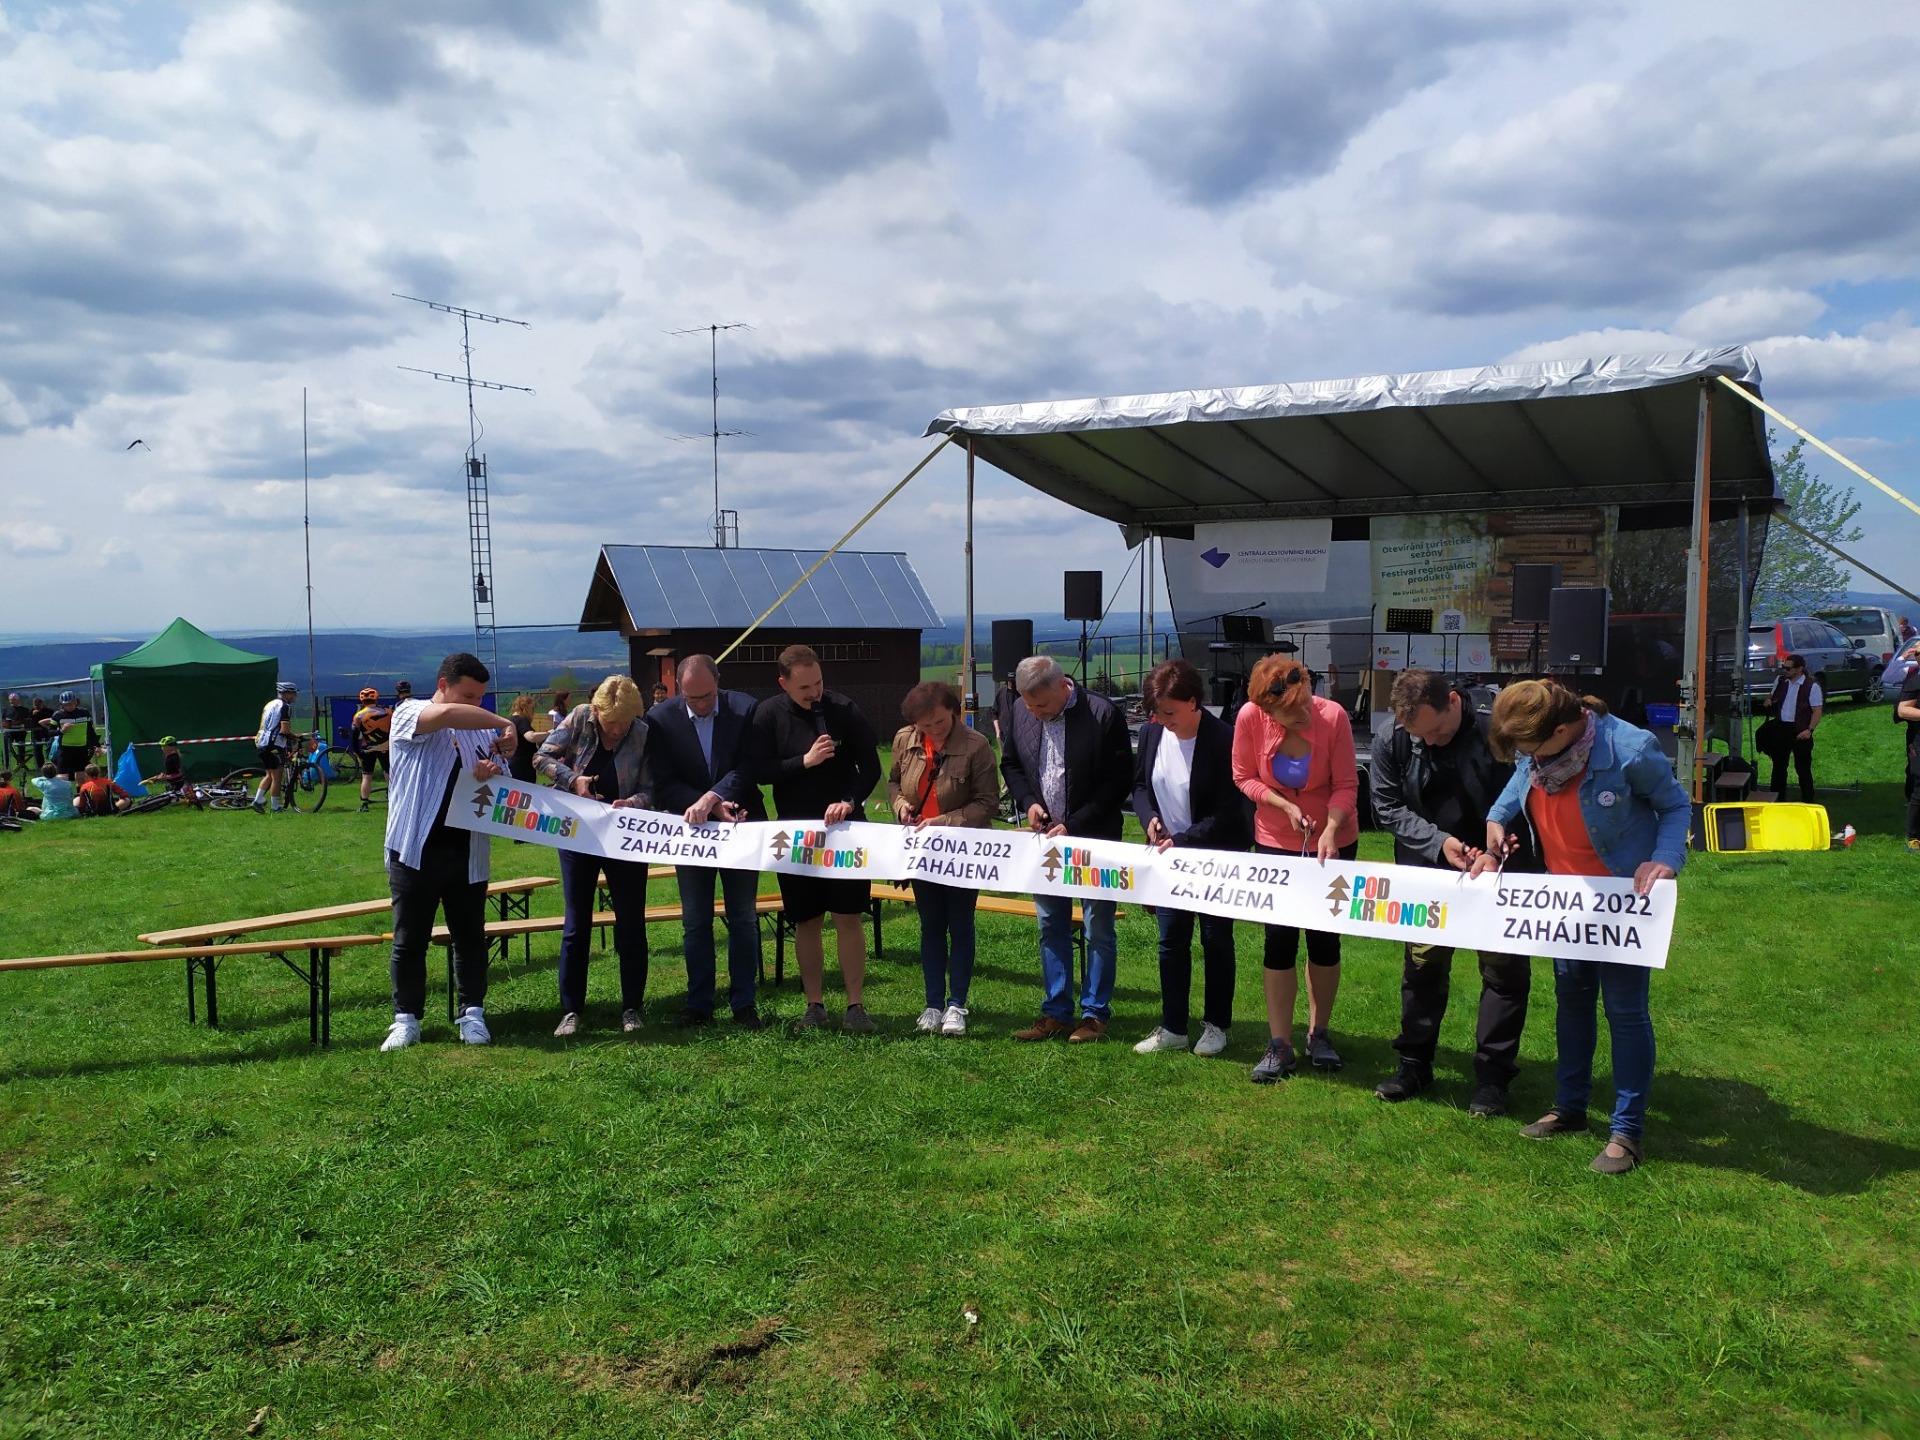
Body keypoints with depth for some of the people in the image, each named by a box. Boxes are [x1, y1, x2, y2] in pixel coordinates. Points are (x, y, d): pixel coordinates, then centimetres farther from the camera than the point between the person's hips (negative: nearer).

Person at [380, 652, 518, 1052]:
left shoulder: (483, 732, 12)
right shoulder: (408, 715, -2)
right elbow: (447, 714, -25)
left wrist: (492, 776, -10)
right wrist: (504, 724, -20)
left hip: (468, 852, 4)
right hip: (415, 850, -3)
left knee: (471, 937, 8)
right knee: (409, 940, 5)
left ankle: (471, 1014, 17)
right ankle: (406, 1018, 14)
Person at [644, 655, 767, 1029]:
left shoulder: (745, 709, -10)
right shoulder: (661, 718, -9)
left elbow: (749, 767, -15)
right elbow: (664, 784, -11)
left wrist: (712, 797, -29)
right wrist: (712, 808, -21)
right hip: (692, 830, 1)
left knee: (743, 919, 6)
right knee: (695, 922, 7)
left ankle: (744, 1003, 15)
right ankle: (699, 1005, 17)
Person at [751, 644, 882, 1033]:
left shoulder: (844, 710, -7)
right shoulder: (768, 715, -5)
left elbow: (870, 765, -5)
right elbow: (759, 770, -8)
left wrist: (850, 802, -20)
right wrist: (804, 761, -19)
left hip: (844, 828, -1)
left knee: (848, 918, 0)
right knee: (806, 923, 8)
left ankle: (855, 1006, 8)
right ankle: (815, 1005, 19)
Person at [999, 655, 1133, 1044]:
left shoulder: (1102, 715, -16)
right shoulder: (1018, 713, -2)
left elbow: (1120, 779, -14)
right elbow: (1010, 763, 13)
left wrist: (1073, 826, -16)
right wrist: (1027, 802, -6)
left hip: (1094, 839, -5)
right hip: (1045, 836, 5)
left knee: (1098, 930, 5)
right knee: (1051, 928, 11)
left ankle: (1095, 1014, 15)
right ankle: (1056, 1012, 21)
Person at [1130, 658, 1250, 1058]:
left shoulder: (1223, 740, -22)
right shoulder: (1152, 733, -4)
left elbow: (1229, 811, -21)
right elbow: (1140, 784, 10)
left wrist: (1183, 840, -24)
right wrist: (1149, 817, -9)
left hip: (1215, 859, -5)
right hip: (1169, 856, 5)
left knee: (1216, 942, 9)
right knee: (1171, 942, 10)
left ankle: (1216, 1025, 24)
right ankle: (1172, 1028, 20)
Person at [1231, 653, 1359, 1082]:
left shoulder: (1333, 716, -24)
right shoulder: (1250, 717, -20)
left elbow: (1346, 785, -16)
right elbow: (1244, 778, -7)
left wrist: (1330, 830, -30)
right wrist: (1285, 806, -20)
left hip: (1333, 841, -1)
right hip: (1276, 841, 1)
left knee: (1325, 938, 9)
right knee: (1279, 939, 1)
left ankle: (1318, 1033, 27)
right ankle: (1279, 1044, 10)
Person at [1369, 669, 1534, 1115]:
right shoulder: (1391, 743, -9)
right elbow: (1388, 808, -6)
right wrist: (1438, 841, -19)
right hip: (1427, 872, 2)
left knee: (1504, 970, 3)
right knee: (1422, 966, 11)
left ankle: (1493, 1075, 15)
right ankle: (1415, 1064, 25)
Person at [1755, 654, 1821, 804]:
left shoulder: (1812, 686, -10)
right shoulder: (1780, 681, 5)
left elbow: (1817, 711, -9)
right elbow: (1773, 698, 23)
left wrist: (1810, 730, -19)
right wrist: (1768, 702, -1)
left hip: (1800, 731, -5)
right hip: (1780, 728, 5)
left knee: (1803, 768, 2)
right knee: (1778, 766, 13)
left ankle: (1808, 801, 12)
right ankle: (1777, 799, 23)